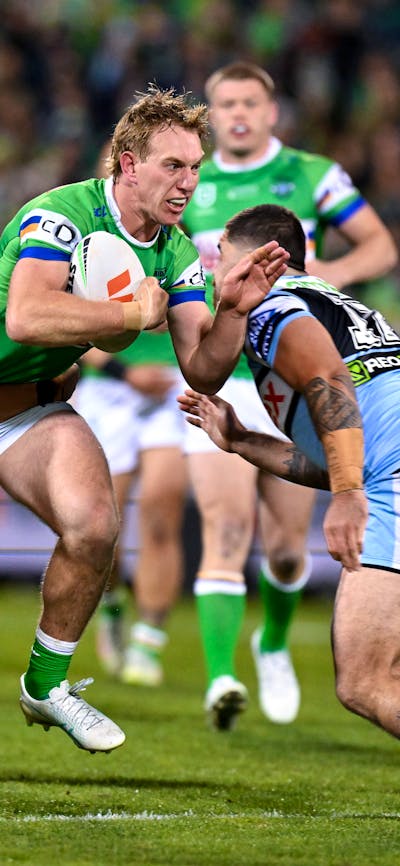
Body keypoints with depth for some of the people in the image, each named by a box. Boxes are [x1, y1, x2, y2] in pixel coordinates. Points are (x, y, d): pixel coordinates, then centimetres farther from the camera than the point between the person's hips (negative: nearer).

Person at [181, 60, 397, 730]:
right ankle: (221, 680, -26)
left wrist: (335, 270, -18)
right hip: (217, 380, 0)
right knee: (227, 531, -17)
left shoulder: (313, 177, 2)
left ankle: (274, 645, 38)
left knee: (286, 545, 7)